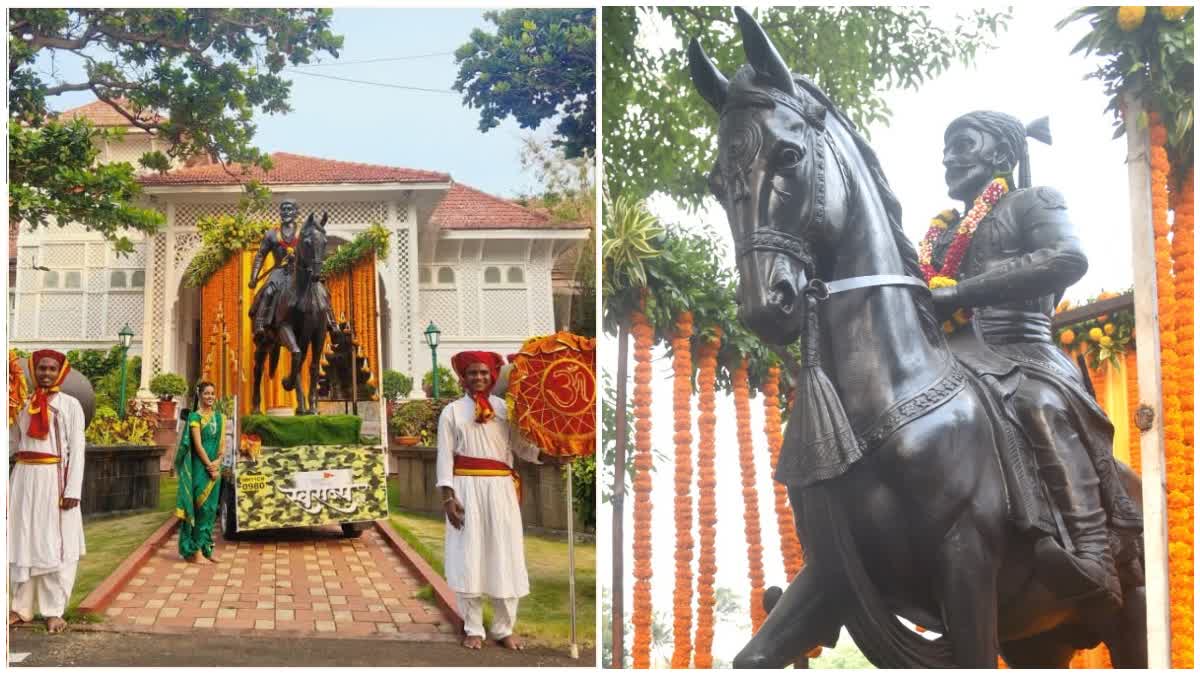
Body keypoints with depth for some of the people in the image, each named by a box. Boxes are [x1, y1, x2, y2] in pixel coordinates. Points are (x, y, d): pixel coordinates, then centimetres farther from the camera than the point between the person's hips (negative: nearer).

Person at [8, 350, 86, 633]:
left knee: (53, 546, 0)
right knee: (22, 543, 9)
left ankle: (53, 611, 5)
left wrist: (72, 490, -12)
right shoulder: (24, 404, 11)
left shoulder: (70, 405, -1)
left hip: (53, 479, -4)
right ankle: (22, 608, 17)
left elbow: (77, 449, -5)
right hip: (23, 479, 4)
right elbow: (12, 442, 11)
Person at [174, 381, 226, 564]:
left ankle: (206, 548, 14)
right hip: (199, 466, -6)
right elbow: (197, 444, -11)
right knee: (199, 506, -7)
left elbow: (222, 444, 9)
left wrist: (217, 462, -7)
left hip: (214, 466, 6)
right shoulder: (195, 417, -6)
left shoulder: (219, 417, 12)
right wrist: (209, 466, -14)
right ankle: (195, 550, -4)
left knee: (211, 507, 8)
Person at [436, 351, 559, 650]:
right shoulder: (452, 412, 3)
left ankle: (504, 629, 13)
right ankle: (473, 629, 12)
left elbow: (521, 446, 6)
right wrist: (448, 497, -8)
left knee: (504, 557, 3)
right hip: (467, 489, -2)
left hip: (501, 489, 2)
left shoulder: (505, 409, 8)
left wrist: (553, 456, -10)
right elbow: (445, 456, 0)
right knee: (469, 557, 1)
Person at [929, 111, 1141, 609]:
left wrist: (962, 292, -19)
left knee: (1040, 403, -39)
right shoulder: (945, 231, 28)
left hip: (1021, 352, -8)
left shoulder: (1034, 201, 8)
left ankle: (1094, 556, -46)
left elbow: (1069, 259, -14)